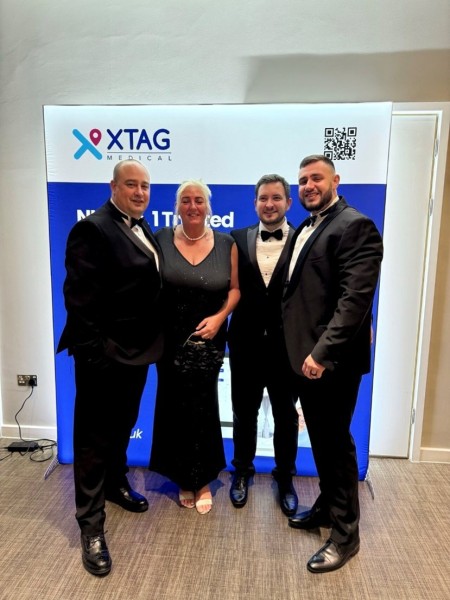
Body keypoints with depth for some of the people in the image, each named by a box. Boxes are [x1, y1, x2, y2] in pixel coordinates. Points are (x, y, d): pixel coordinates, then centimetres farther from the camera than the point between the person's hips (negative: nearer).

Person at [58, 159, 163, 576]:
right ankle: (90, 525, 22)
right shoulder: (93, 228, -15)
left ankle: (115, 484, 47)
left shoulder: (143, 230, 12)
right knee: (95, 437, 6)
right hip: (104, 353, -8)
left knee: (122, 426, 24)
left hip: (136, 350, 9)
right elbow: (78, 296, -20)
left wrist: (151, 343, 11)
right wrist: (93, 350, -22)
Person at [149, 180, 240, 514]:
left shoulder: (226, 244, 0)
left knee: (201, 407, 4)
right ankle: (184, 478, 32)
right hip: (169, 339, 1)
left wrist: (220, 317, -12)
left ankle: (202, 480, 27)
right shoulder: (161, 240, -1)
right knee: (175, 407, 11)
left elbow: (235, 288, 4)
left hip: (208, 340, 0)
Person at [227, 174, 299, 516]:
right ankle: (242, 472, 41)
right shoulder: (238, 240, 1)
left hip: (287, 346, -1)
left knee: (286, 416, 16)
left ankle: (285, 478, 38)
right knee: (244, 413, 17)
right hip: (246, 344, 2)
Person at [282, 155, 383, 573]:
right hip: (304, 355, 8)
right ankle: (327, 507, 40)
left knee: (336, 442, 5)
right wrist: (302, 350, 10)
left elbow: (355, 298, -21)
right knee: (320, 440, 20)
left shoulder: (355, 226, -12)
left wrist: (323, 353, -24)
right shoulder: (304, 228, 16)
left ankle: (345, 533, 24)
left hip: (331, 359, -8)